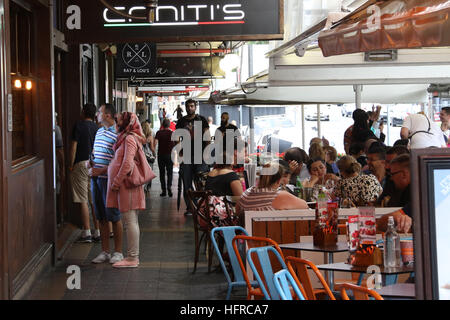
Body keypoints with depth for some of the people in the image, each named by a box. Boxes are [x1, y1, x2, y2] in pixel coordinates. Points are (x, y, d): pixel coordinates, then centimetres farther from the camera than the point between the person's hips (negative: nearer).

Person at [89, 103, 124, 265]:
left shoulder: (117, 134, -12)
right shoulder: (99, 132, 15)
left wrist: (101, 171, -18)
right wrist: (90, 162, 6)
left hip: (109, 179, -8)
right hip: (96, 178, 8)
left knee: (114, 216, -1)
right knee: (101, 217, 11)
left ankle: (118, 252, 9)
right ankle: (105, 251, 17)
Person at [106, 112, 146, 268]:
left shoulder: (130, 139, -13)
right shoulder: (126, 138, 18)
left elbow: (127, 164, -20)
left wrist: (116, 182, -16)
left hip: (127, 184, -10)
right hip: (125, 185, 10)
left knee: (130, 221, -8)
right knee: (130, 221, 12)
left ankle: (132, 258, -6)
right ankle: (133, 256, 17)